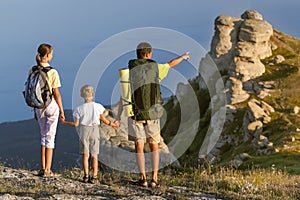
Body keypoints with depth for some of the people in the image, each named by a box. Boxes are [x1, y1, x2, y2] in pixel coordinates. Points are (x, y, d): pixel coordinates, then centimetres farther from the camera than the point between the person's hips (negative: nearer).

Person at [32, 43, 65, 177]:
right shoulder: (52, 72, -15)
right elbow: (56, 94, -13)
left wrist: (35, 110, 15)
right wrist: (62, 111, -4)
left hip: (39, 106, 5)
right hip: (51, 105, -5)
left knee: (43, 136, 17)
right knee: (50, 137, 2)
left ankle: (43, 168, 15)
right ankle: (47, 170, 4)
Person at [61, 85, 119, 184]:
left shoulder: (79, 109, -5)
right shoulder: (98, 106, -4)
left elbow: (76, 124, -2)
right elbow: (104, 120, 4)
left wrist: (64, 122, 13)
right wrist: (112, 124, 22)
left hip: (84, 131, 0)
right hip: (95, 130, 0)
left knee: (85, 154, 6)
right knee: (94, 155, 5)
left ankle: (86, 175, 1)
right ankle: (94, 176, -1)